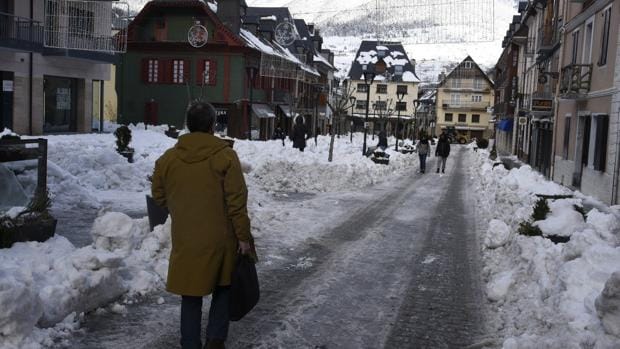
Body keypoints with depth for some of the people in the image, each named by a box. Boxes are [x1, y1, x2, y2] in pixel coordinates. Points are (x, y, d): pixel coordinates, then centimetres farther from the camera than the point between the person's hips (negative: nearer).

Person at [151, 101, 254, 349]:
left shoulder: (167, 158, -1)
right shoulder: (225, 155, -11)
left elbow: (159, 197, 10)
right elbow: (237, 202, -12)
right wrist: (243, 236, -5)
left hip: (185, 240, 2)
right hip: (220, 239, -2)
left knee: (191, 295, 13)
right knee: (222, 288, 18)